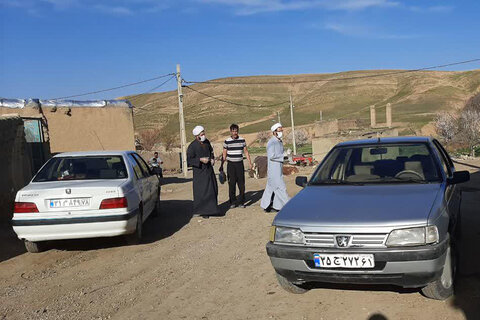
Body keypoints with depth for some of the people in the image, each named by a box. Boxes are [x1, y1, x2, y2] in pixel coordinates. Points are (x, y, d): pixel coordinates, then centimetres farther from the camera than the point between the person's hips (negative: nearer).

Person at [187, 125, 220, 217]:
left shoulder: (207, 142, 2)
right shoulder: (192, 146, -17)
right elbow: (189, 160, -16)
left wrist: (212, 159, 3)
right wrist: (201, 160, -23)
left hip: (209, 169, 7)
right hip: (199, 171, -7)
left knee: (212, 189, 12)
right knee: (202, 191, -7)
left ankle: (211, 208, 28)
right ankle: (202, 211, 5)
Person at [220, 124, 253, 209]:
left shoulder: (242, 140, 4)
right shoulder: (227, 141, 0)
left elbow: (246, 152, 10)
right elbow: (224, 154, 5)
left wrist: (250, 163, 5)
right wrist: (221, 165, 2)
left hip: (240, 164, 1)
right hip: (230, 164, -1)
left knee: (241, 184, 1)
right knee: (231, 184, 0)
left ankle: (241, 202, 12)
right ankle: (232, 202, 10)